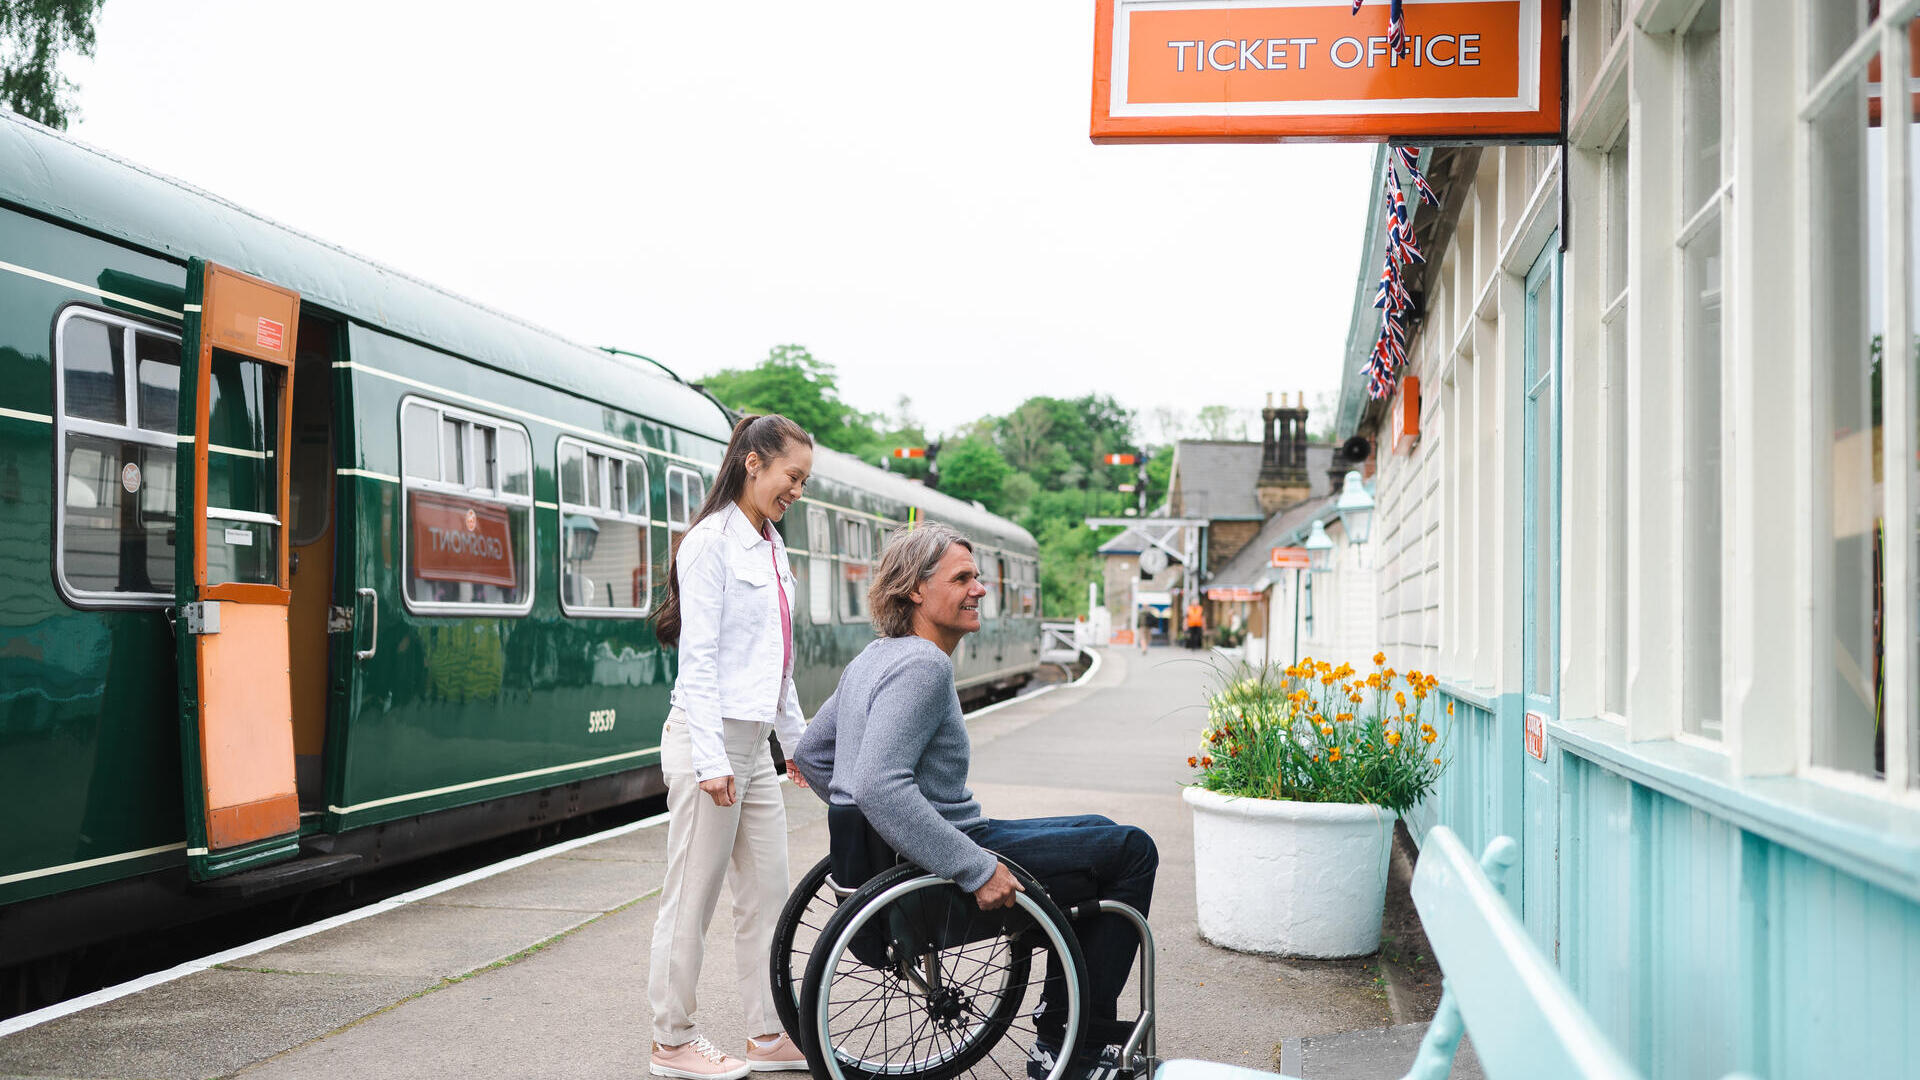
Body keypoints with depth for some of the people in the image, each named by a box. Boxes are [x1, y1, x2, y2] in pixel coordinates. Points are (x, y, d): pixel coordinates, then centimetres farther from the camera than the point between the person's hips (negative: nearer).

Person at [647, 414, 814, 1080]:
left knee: (766, 894, 11)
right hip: (710, 737, -9)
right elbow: (697, 658, -16)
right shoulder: (713, 543, -11)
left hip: (754, 745, 9)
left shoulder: (771, 547, 15)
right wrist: (710, 760, -20)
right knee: (693, 898, 1)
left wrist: (797, 737, 22)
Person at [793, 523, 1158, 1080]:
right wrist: (977, 869, -29)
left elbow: (809, 752, 17)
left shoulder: (873, 657, 9)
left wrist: (864, 827, 21)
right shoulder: (922, 665, -22)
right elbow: (880, 787, -33)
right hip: (936, 865, -10)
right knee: (1132, 850, 2)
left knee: (1098, 832, 24)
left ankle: (1057, 1034, 25)